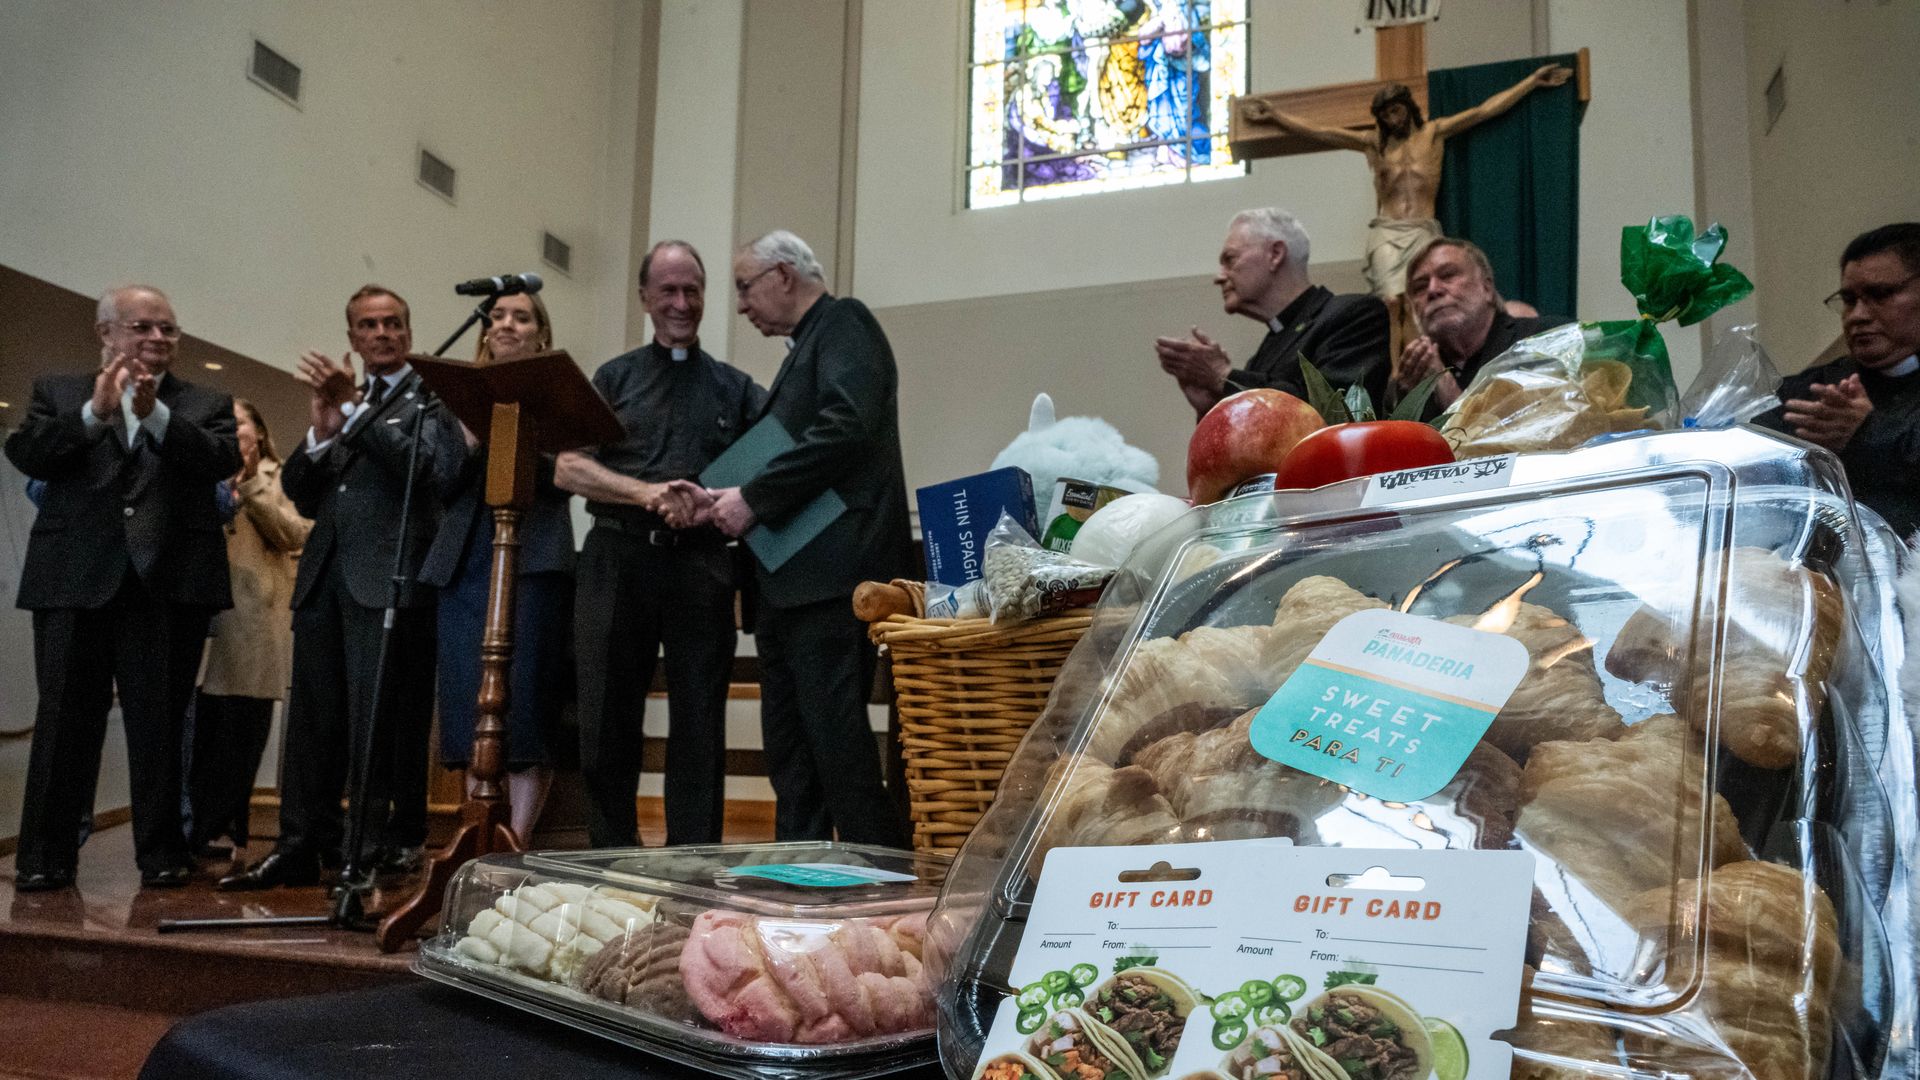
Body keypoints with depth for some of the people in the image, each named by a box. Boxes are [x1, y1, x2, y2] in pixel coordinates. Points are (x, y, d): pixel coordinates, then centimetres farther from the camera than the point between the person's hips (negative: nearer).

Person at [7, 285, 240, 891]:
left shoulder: (207, 404, 11)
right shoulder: (58, 392, 13)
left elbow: (224, 459, -6)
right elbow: (24, 454, -2)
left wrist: (155, 413, -19)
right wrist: (94, 412, -15)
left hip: (169, 582, 0)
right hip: (75, 579, 1)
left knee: (161, 723, 3)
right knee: (65, 720, 3)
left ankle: (161, 852, 11)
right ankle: (46, 856, 12)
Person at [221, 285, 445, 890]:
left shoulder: (430, 398, 4)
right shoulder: (339, 397, 21)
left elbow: (420, 464, -14)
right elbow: (298, 492, 14)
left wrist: (352, 407, -15)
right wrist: (322, 431, -4)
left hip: (387, 579, -6)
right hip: (324, 576, 6)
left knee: (381, 720, -3)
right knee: (311, 717, 8)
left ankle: (386, 848, 4)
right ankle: (301, 846, 14)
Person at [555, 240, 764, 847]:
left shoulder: (735, 388, 16)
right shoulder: (614, 378, 15)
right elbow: (568, 469, 4)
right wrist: (648, 493, -12)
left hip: (701, 564, 0)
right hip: (618, 560, 0)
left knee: (699, 724, 1)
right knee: (607, 722, 4)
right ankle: (612, 862, 16)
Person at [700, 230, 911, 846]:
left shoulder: (844, 325, 0)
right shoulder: (805, 349, 28)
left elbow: (843, 430, -17)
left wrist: (753, 498, -14)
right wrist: (726, 502, 10)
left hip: (831, 576, -10)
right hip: (789, 583, 10)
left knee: (836, 737, -12)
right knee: (789, 749, 9)